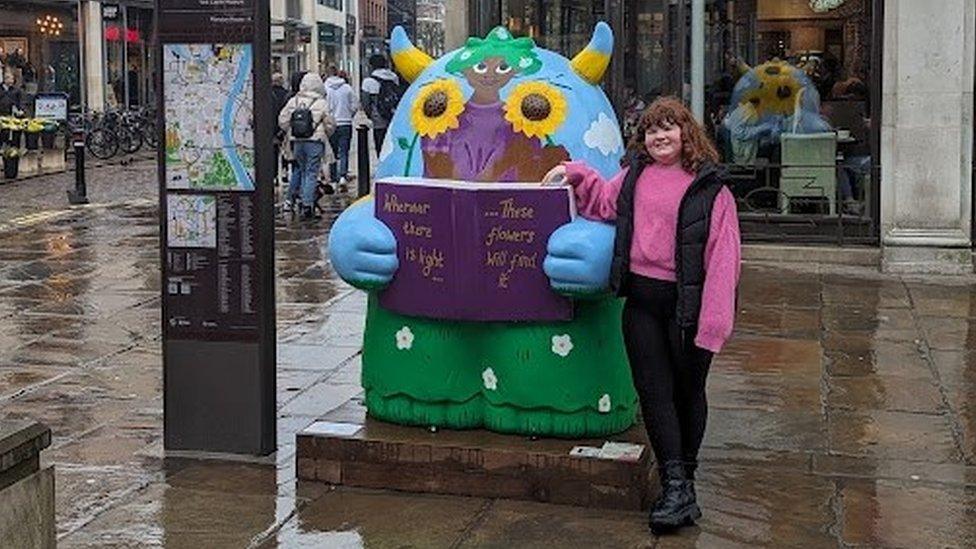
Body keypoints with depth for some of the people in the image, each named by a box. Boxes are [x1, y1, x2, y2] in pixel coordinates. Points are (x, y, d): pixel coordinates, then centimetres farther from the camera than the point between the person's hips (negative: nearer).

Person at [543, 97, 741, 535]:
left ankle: (684, 479, 25)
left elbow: (722, 259, -11)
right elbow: (604, 201, 30)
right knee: (654, 391, -1)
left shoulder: (710, 190, -6)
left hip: (685, 304, -4)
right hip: (641, 300, 4)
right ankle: (677, 487, 2)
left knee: (687, 391, 10)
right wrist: (575, 174, 15)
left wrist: (713, 322, -17)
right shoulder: (635, 175, 9)